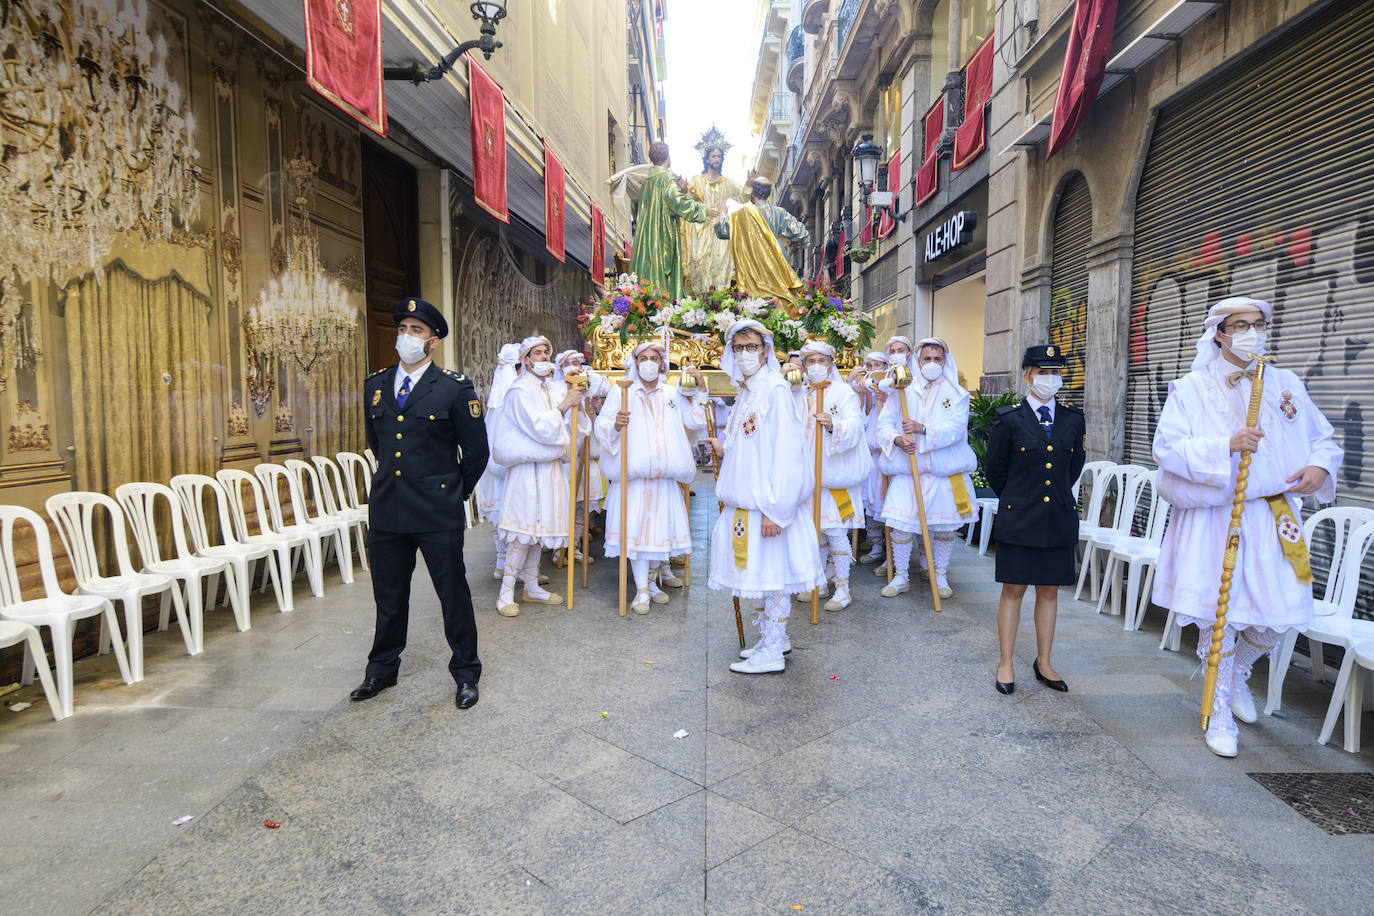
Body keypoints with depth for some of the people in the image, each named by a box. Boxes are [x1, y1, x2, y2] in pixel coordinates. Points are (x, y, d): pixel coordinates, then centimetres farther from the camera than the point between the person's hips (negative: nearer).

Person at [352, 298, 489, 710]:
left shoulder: (454, 388, -7)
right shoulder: (375, 385, 8)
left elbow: (476, 451, -1)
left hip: (438, 514, -4)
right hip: (386, 509, 4)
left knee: (453, 594, 7)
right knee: (388, 596, 16)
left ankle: (465, 672, 24)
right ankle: (382, 669, 35)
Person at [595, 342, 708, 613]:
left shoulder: (673, 394, 16)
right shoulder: (620, 392, 6)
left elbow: (695, 421, 11)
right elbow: (601, 426, 0)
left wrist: (701, 389, 4)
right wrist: (615, 425, -22)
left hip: (665, 477, 3)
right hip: (633, 474, -3)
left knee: (660, 525, 5)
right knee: (636, 527, -6)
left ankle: (651, 582, 22)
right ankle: (642, 589, 0)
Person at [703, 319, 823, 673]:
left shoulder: (776, 391, -15)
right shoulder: (745, 393, 14)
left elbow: (786, 452, -21)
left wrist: (775, 508, -24)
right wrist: (725, 448, 8)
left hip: (769, 502, -9)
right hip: (748, 501, 9)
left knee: (773, 572, 0)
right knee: (761, 572, 16)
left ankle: (772, 654, 10)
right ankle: (774, 638, 31)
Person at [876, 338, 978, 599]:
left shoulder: (957, 394, 5)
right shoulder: (902, 391, 8)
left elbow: (956, 429, -10)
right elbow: (884, 423, 3)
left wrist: (922, 428, -23)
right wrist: (898, 440, -18)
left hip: (945, 471, 0)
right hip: (907, 469, 0)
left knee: (945, 526, 6)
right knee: (901, 525, -3)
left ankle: (940, 575, 24)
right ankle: (900, 577, 12)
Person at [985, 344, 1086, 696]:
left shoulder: (1073, 418, 6)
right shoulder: (1009, 418, -4)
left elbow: (1074, 466, 19)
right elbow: (995, 470, 5)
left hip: (1059, 518, 3)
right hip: (1019, 519, -3)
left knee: (1049, 591, 11)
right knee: (1013, 589, 3)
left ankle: (1043, 663, 23)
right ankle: (1006, 664, 14)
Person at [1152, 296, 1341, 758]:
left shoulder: (1287, 384, 9)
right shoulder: (1191, 388, -2)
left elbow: (1322, 438, 16)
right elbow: (1166, 448, -11)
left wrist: (1321, 466, -5)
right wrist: (1225, 446, -23)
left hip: (1272, 516, 4)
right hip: (1213, 517, -3)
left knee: (1278, 615, 2)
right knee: (1220, 612, 0)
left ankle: (1237, 672, 35)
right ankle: (1220, 714, 17)